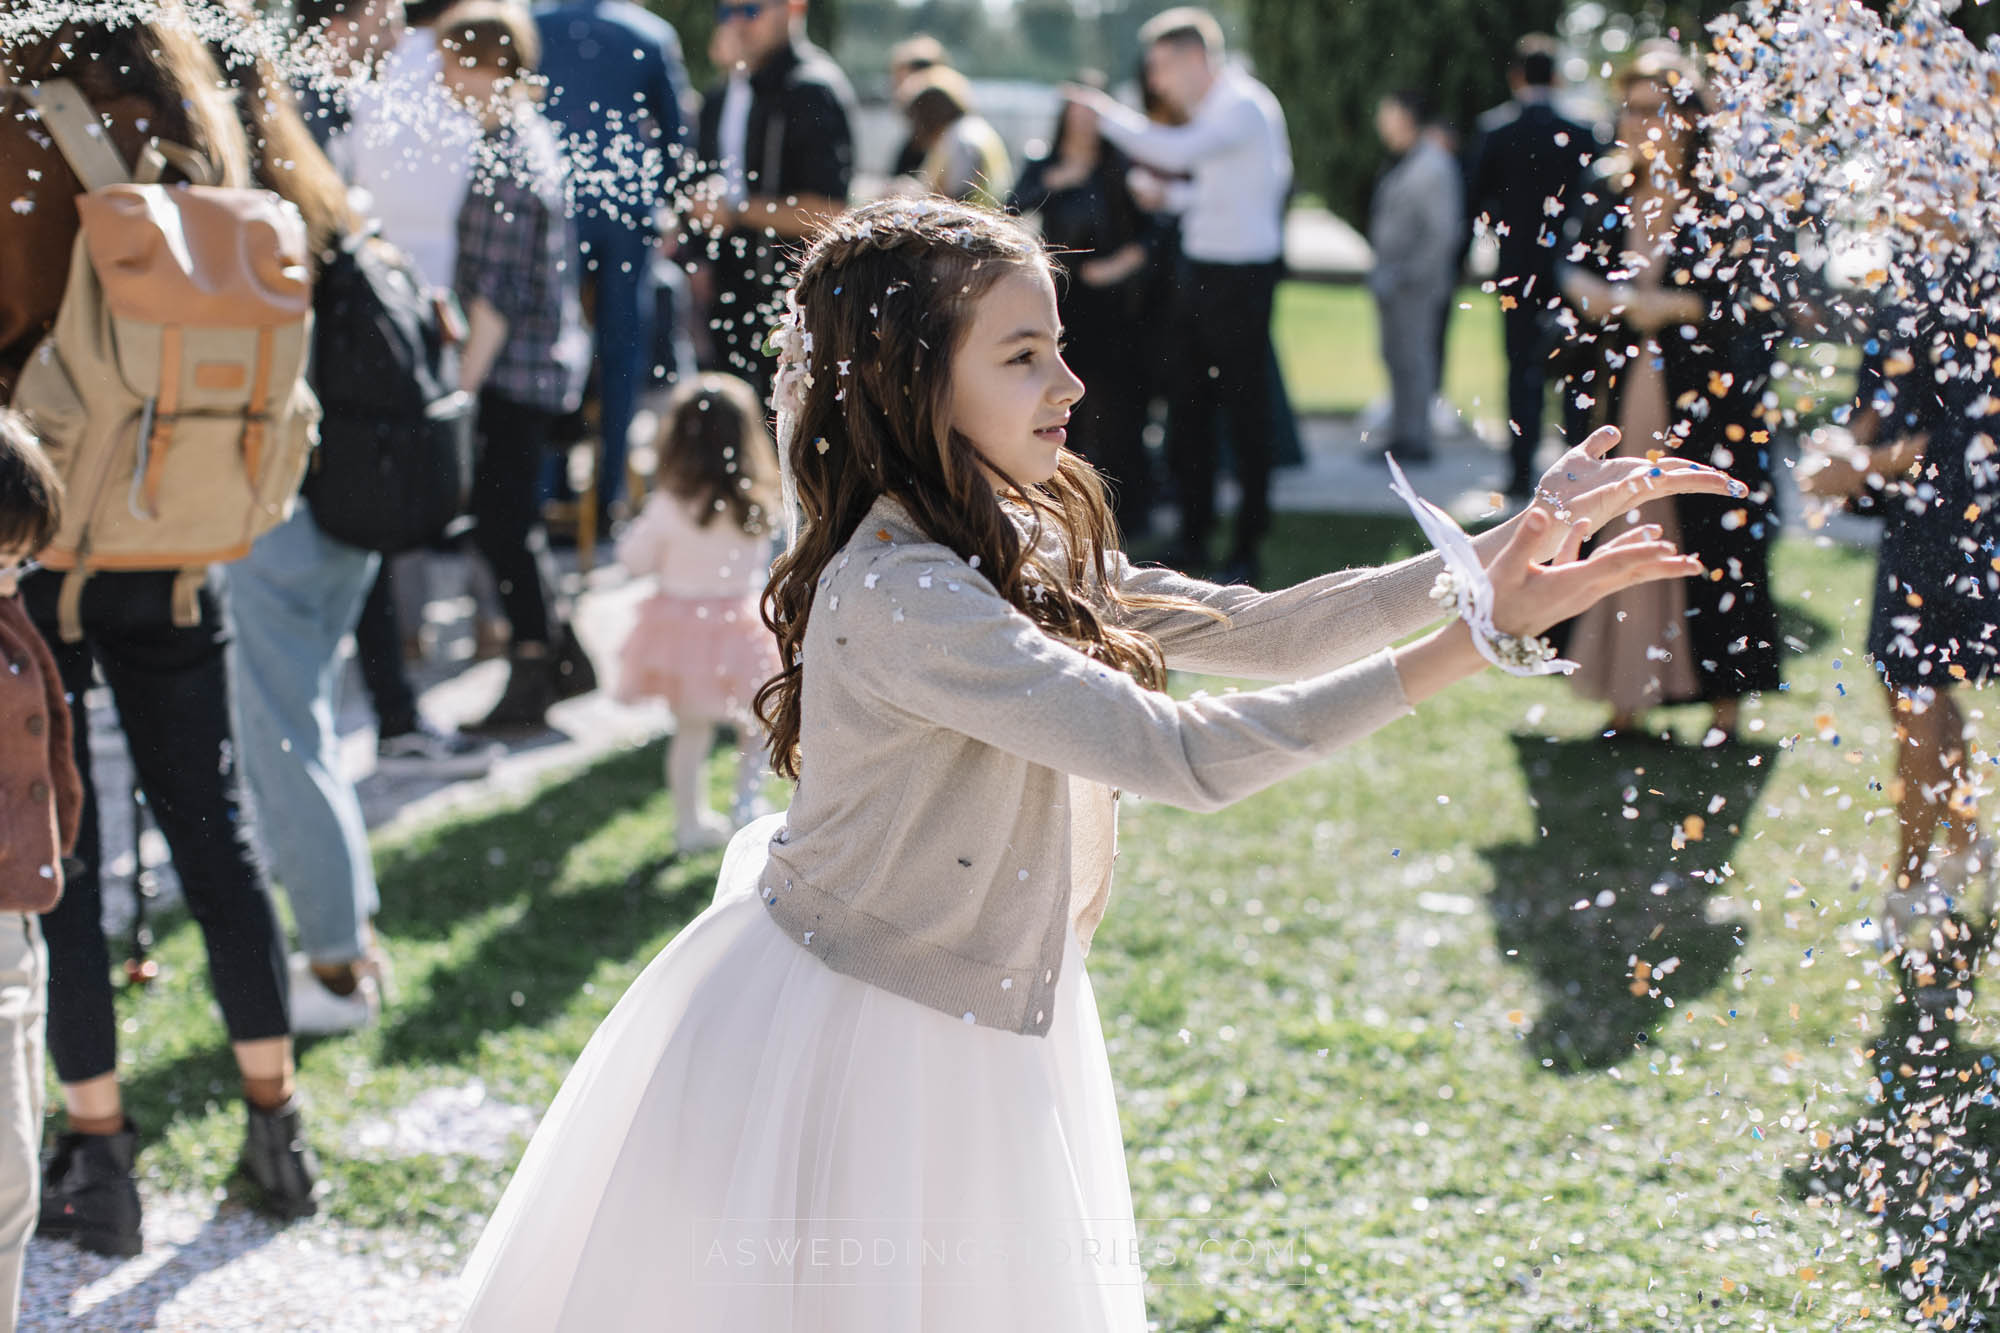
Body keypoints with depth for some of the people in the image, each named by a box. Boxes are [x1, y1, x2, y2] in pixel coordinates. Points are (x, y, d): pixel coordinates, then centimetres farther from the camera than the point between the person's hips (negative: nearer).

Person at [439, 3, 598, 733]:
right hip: (539, 361, 10)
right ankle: (560, 653, 24)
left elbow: (500, 288, -21)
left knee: (502, 516, -2)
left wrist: (467, 374, -17)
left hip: (517, 365, -10)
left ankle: (533, 673, 5)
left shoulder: (507, 156, -18)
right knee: (507, 515, 16)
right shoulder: (530, 137, 12)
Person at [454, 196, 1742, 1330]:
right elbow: (1182, 754, -32)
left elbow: (1250, 633, 2)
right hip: (841, 1049, -9)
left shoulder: (1027, 551, 2)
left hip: (965, 1042, 9)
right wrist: (1470, 639, -32)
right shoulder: (901, 595, -27)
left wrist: (1510, 546, -6)